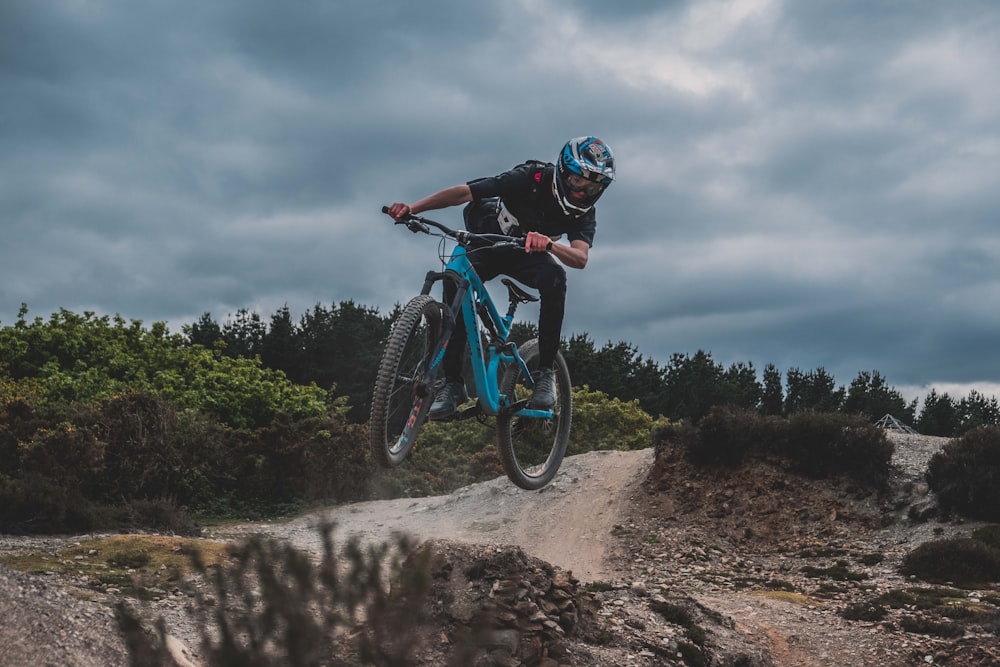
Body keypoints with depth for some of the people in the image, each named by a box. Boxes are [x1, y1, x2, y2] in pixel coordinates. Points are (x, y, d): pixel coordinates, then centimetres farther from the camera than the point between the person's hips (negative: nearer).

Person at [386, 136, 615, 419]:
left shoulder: (584, 214, -21)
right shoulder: (531, 179, -29)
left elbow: (580, 258, -39)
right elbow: (465, 192, -33)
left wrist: (549, 244, -62)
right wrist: (412, 208, -46)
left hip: (526, 255, 2)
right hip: (485, 245, -1)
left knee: (554, 277, -33)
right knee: (454, 280, -32)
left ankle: (545, 372, -23)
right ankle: (452, 382, -24)